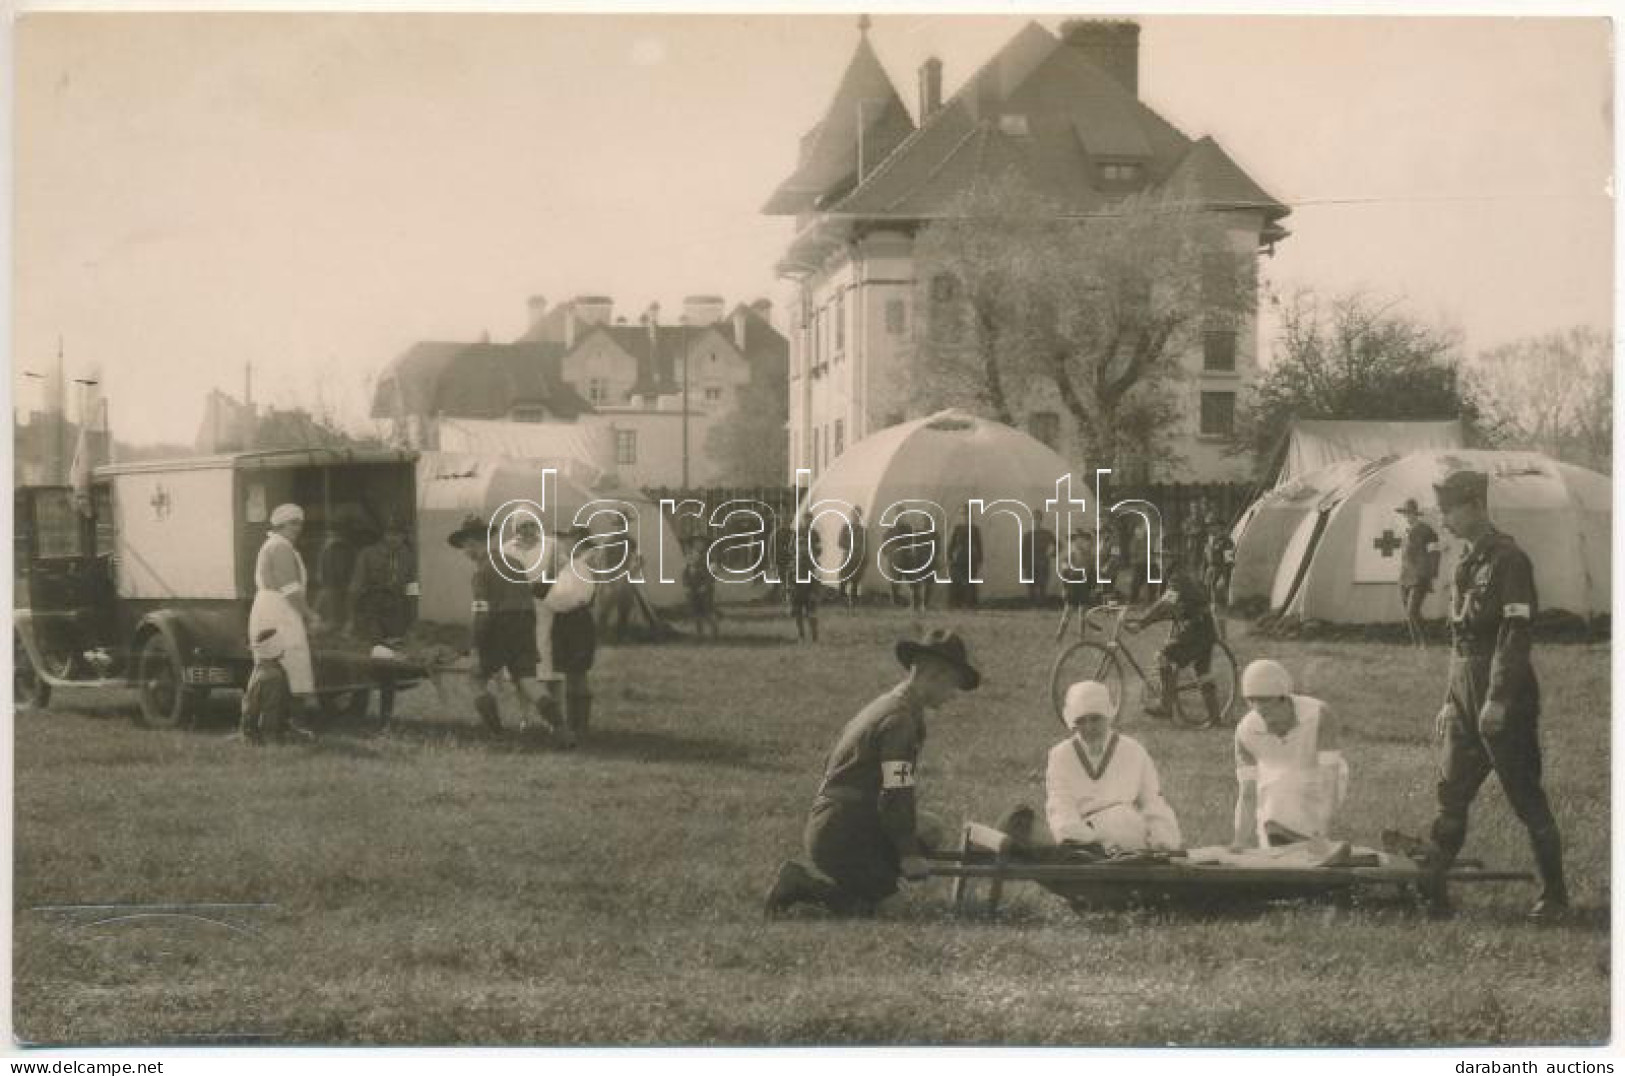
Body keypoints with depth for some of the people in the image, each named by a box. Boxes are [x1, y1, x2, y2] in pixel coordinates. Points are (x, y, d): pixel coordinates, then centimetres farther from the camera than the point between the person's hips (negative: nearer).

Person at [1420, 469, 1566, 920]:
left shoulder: (1509, 559, -13)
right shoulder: (1468, 562, 14)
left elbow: (1516, 633, -20)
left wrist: (1498, 699, -25)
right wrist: (1451, 700, 19)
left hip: (1506, 701, -8)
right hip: (1467, 701, 8)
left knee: (1527, 799, 0)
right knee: (1451, 794, 8)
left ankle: (1554, 895, 9)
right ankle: (1431, 886, 12)